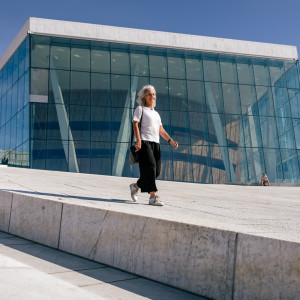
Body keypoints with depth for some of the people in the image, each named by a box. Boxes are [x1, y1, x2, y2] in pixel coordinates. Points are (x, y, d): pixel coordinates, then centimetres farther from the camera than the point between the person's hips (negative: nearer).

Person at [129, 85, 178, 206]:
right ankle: (153, 196, -17)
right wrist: (138, 140, -20)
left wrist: (170, 140, 7)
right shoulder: (140, 109, 7)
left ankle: (135, 186, 20)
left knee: (156, 171, 0)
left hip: (155, 143, 7)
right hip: (144, 142, -7)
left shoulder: (156, 113, 26)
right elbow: (135, 124, -6)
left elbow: (161, 130, 22)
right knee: (150, 168, -18)